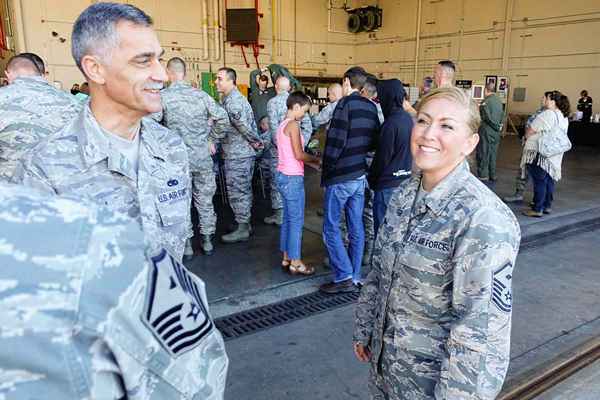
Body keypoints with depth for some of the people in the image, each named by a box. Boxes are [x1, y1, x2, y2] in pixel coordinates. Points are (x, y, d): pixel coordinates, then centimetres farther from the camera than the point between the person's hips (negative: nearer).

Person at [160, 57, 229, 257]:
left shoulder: (162, 96, -10)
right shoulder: (201, 95, -1)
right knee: (204, 200, 16)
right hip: (203, 157, 3)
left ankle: (186, 244, 19)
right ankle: (207, 240, 25)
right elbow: (223, 119, 0)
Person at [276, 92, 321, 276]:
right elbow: (299, 155, -19)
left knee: (288, 219, 14)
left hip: (283, 176, 9)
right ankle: (295, 263, 6)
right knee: (297, 221, -1)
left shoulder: (283, 124, 13)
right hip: (293, 178, -9)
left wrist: (312, 163, 11)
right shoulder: (293, 125, -15)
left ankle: (286, 258, 22)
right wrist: (316, 159, -3)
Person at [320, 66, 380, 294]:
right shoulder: (371, 107, 9)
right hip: (361, 175, 7)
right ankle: (355, 277, 18)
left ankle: (344, 278, 2)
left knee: (331, 227, 2)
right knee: (356, 227, 11)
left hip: (341, 176, -7)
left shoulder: (345, 104, -12)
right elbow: (374, 141, 10)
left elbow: (335, 141, -17)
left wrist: (327, 170, -7)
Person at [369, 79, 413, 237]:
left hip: (388, 184, -8)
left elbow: (382, 157, -15)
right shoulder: (408, 118, 5)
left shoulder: (391, 123, -20)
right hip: (404, 181, 8)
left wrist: (371, 180, -1)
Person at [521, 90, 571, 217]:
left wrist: (526, 136, 7)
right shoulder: (564, 118, 11)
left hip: (540, 153, -8)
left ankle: (537, 209, 0)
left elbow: (530, 131, -13)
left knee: (539, 181, -4)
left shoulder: (548, 114, -15)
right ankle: (547, 206, 24)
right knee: (549, 180, 15)